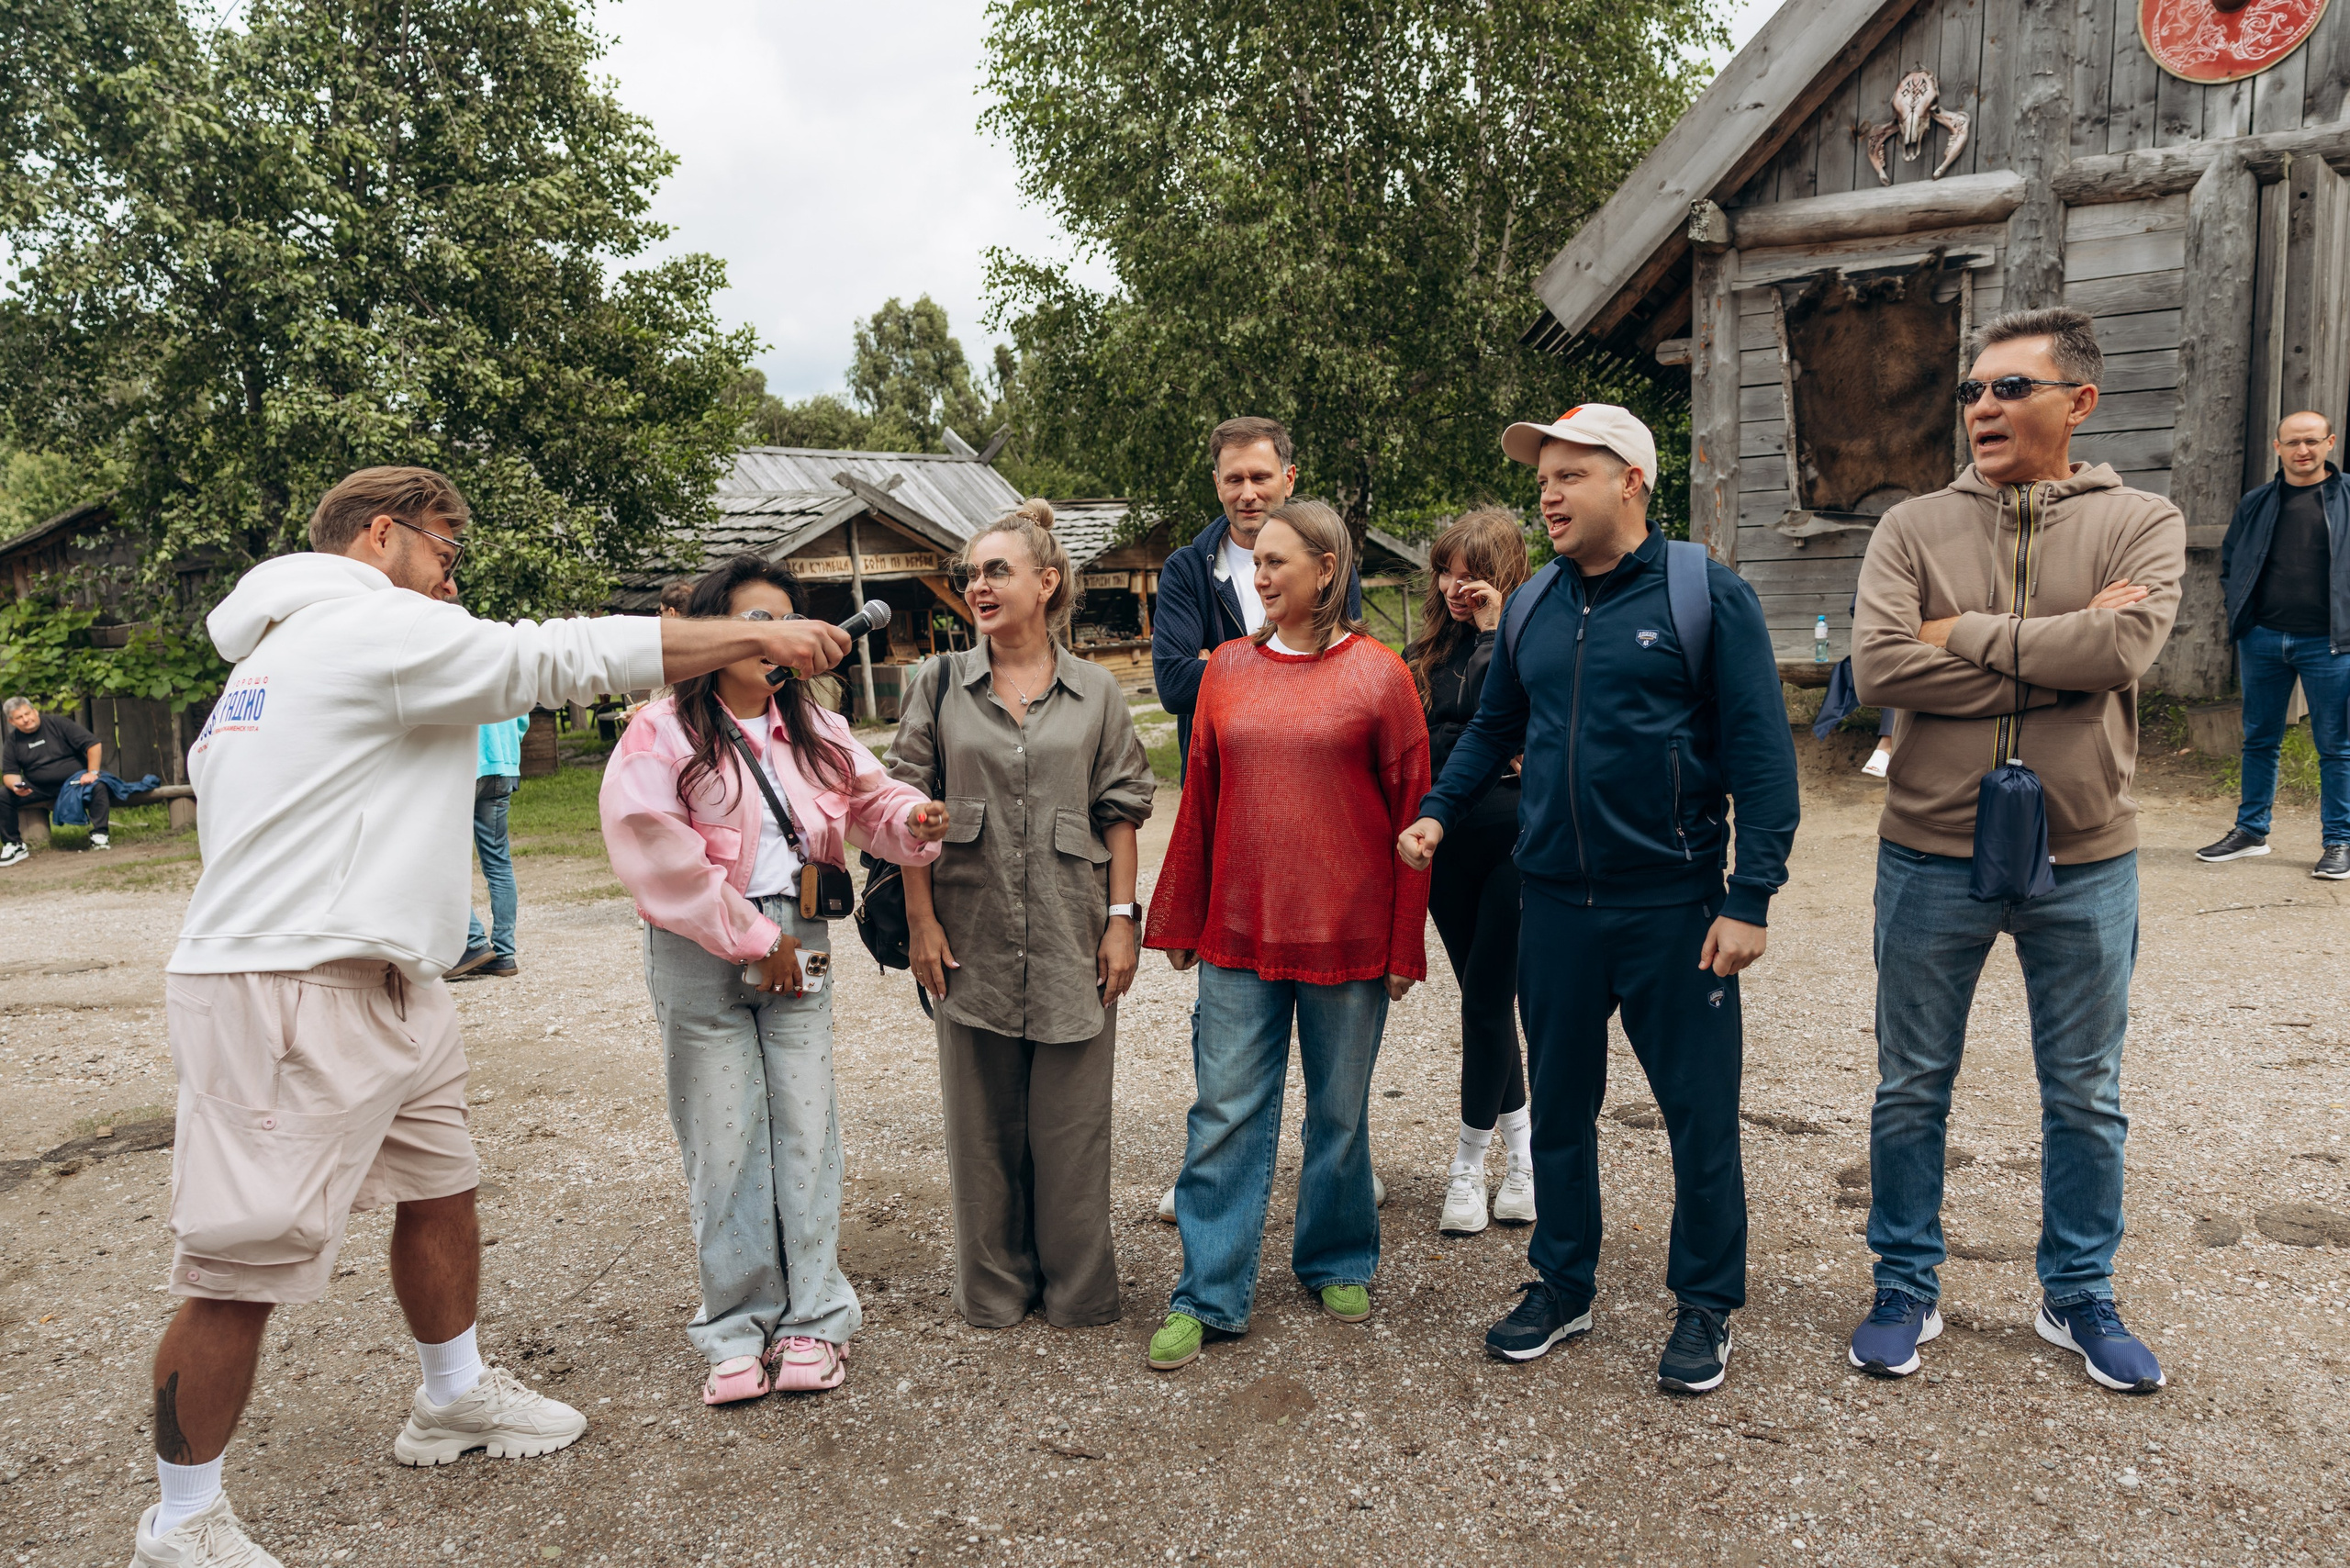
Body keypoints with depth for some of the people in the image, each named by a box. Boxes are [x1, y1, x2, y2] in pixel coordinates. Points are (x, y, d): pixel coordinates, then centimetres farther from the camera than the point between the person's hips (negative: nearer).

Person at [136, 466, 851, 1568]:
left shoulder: (271, 659, 22)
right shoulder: (380, 628, -12)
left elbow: (211, 768, 24)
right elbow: (565, 658, -14)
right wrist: (757, 636, -9)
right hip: (285, 997, -11)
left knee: (441, 1188, 20)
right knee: (240, 1268, -1)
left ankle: (455, 1399, 39)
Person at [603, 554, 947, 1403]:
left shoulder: (814, 729, 10)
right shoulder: (663, 733, -6)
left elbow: (869, 801, 16)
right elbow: (656, 851, -13)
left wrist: (912, 820, -9)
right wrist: (750, 939, -12)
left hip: (796, 947, 4)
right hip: (699, 957, -4)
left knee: (805, 1129, 4)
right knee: (724, 1140, 3)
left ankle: (812, 1319, 15)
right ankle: (739, 1330, 15)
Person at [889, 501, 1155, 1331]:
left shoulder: (1096, 692, 4)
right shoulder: (940, 684, 4)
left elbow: (1121, 812, 5)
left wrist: (1121, 918, -1)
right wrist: (921, 920, -3)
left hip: (1071, 941, 0)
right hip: (971, 938, 1)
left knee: (1071, 1122, 6)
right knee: (982, 1122, 9)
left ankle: (1079, 1288, 22)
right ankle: (994, 1287, 25)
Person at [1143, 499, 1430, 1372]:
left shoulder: (1378, 674, -3)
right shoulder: (1228, 669, 5)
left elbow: (1410, 811, -2)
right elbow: (1199, 804, 9)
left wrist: (1405, 944, -3)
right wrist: (1177, 921, 9)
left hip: (1347, 935, -2)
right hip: (1239, 934, 2)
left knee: (1339, 1110, 12)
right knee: (1226, 1111, 3)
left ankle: (1337, 1264, 32)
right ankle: (1209, 1295, 14)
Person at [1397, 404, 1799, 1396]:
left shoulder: (1706, 596, -6)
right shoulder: (1531, 609, 8)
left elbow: (1761, 753, -9)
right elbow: (1493, 728, 18)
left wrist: (1750, 899, -14)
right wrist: (1438, 811, 2)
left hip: (1673, 905, -4)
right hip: (1555, 904, 5)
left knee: (1699, 1112, 6)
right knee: (1559, 1107, 14)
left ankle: (1705, 1307, 24)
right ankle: (1562, 1285, 31)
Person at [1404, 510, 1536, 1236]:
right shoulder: (1430, 647, 11)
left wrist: (1494, 631, -17)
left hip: (1516, 843, -5)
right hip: (1447, 841, 6)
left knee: (1487, 996, -4)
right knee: (1485, 996, 11)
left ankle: (1469, 1168, 9)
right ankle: (1523, 1157, 26)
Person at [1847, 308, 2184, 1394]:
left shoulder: (2141, 524, -1)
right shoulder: (1913, 528, -1)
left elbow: (2123, 648, -21)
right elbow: (1877, 667, -17)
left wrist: (1964, 633, -14)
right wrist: (2054, 655, -16)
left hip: (2084, 862, 0)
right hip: (1932, 854, 0)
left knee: (2085, 1097, 14)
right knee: (1911, 1089, 11)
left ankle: (2079, 1297, 34)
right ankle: (1906, 1291, 28)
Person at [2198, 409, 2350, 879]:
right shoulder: (2256, 504, 9)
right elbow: (2229, 563, 18)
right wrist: (2239, 610, 5)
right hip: (2262, 639, 3)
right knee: (2259, 740, 12)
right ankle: (2251, 831, 23)